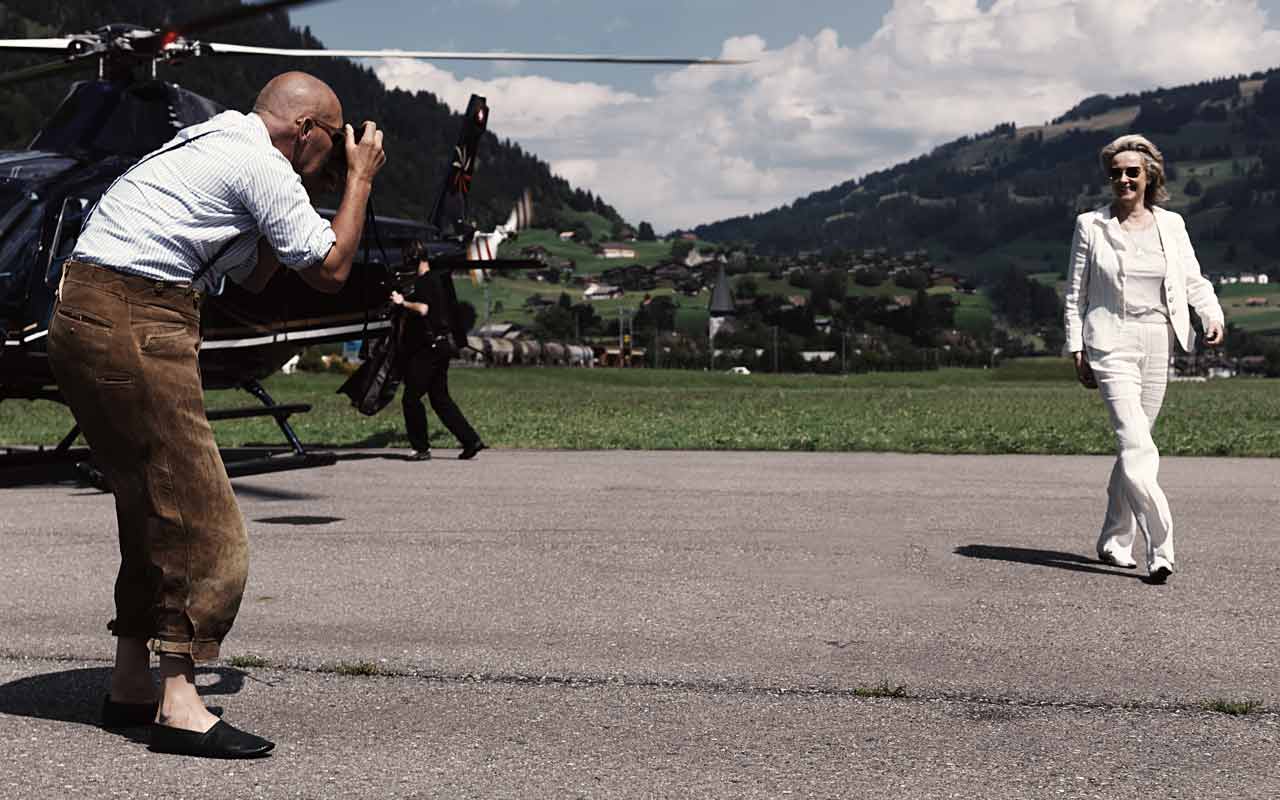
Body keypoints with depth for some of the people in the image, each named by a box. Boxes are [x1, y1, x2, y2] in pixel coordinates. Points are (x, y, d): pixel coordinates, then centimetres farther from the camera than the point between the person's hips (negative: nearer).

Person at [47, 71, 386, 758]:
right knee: (198, 517, -8)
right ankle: (178, 706, -9)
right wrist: (361, 179, 5)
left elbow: (252, 277, 25)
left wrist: (304, 203, 21)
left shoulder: (216, 144, 23)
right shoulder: (260, 163, -7)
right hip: (132, 323, -10)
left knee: (153, 508, 15)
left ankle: (131, 685, 21)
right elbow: (330, 269, -6)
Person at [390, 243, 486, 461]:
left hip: (431, 347, -10)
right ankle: (471, 440, 5)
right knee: (439, 397, 12)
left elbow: (423, 309, -29)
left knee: (411, 398, -2)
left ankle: (421, 448, 3)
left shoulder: (424, 282, -14)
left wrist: (403, 302, -14)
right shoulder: (439, 278, 16)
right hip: (444, 344, 10)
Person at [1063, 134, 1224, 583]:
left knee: (1133, 445, 10)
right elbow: (1075, 294, 5)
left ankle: (1114, 541, 25)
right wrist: (1078, 351, 0)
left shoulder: (1171, 225, 9)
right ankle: (1160, 549, -22)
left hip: (1158, 344, 4)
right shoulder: (1090, 226, 3)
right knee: (1136, 446, -17)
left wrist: (1213, 315, -11)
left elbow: (1193, 280, 9)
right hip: (1111, 343, -4)